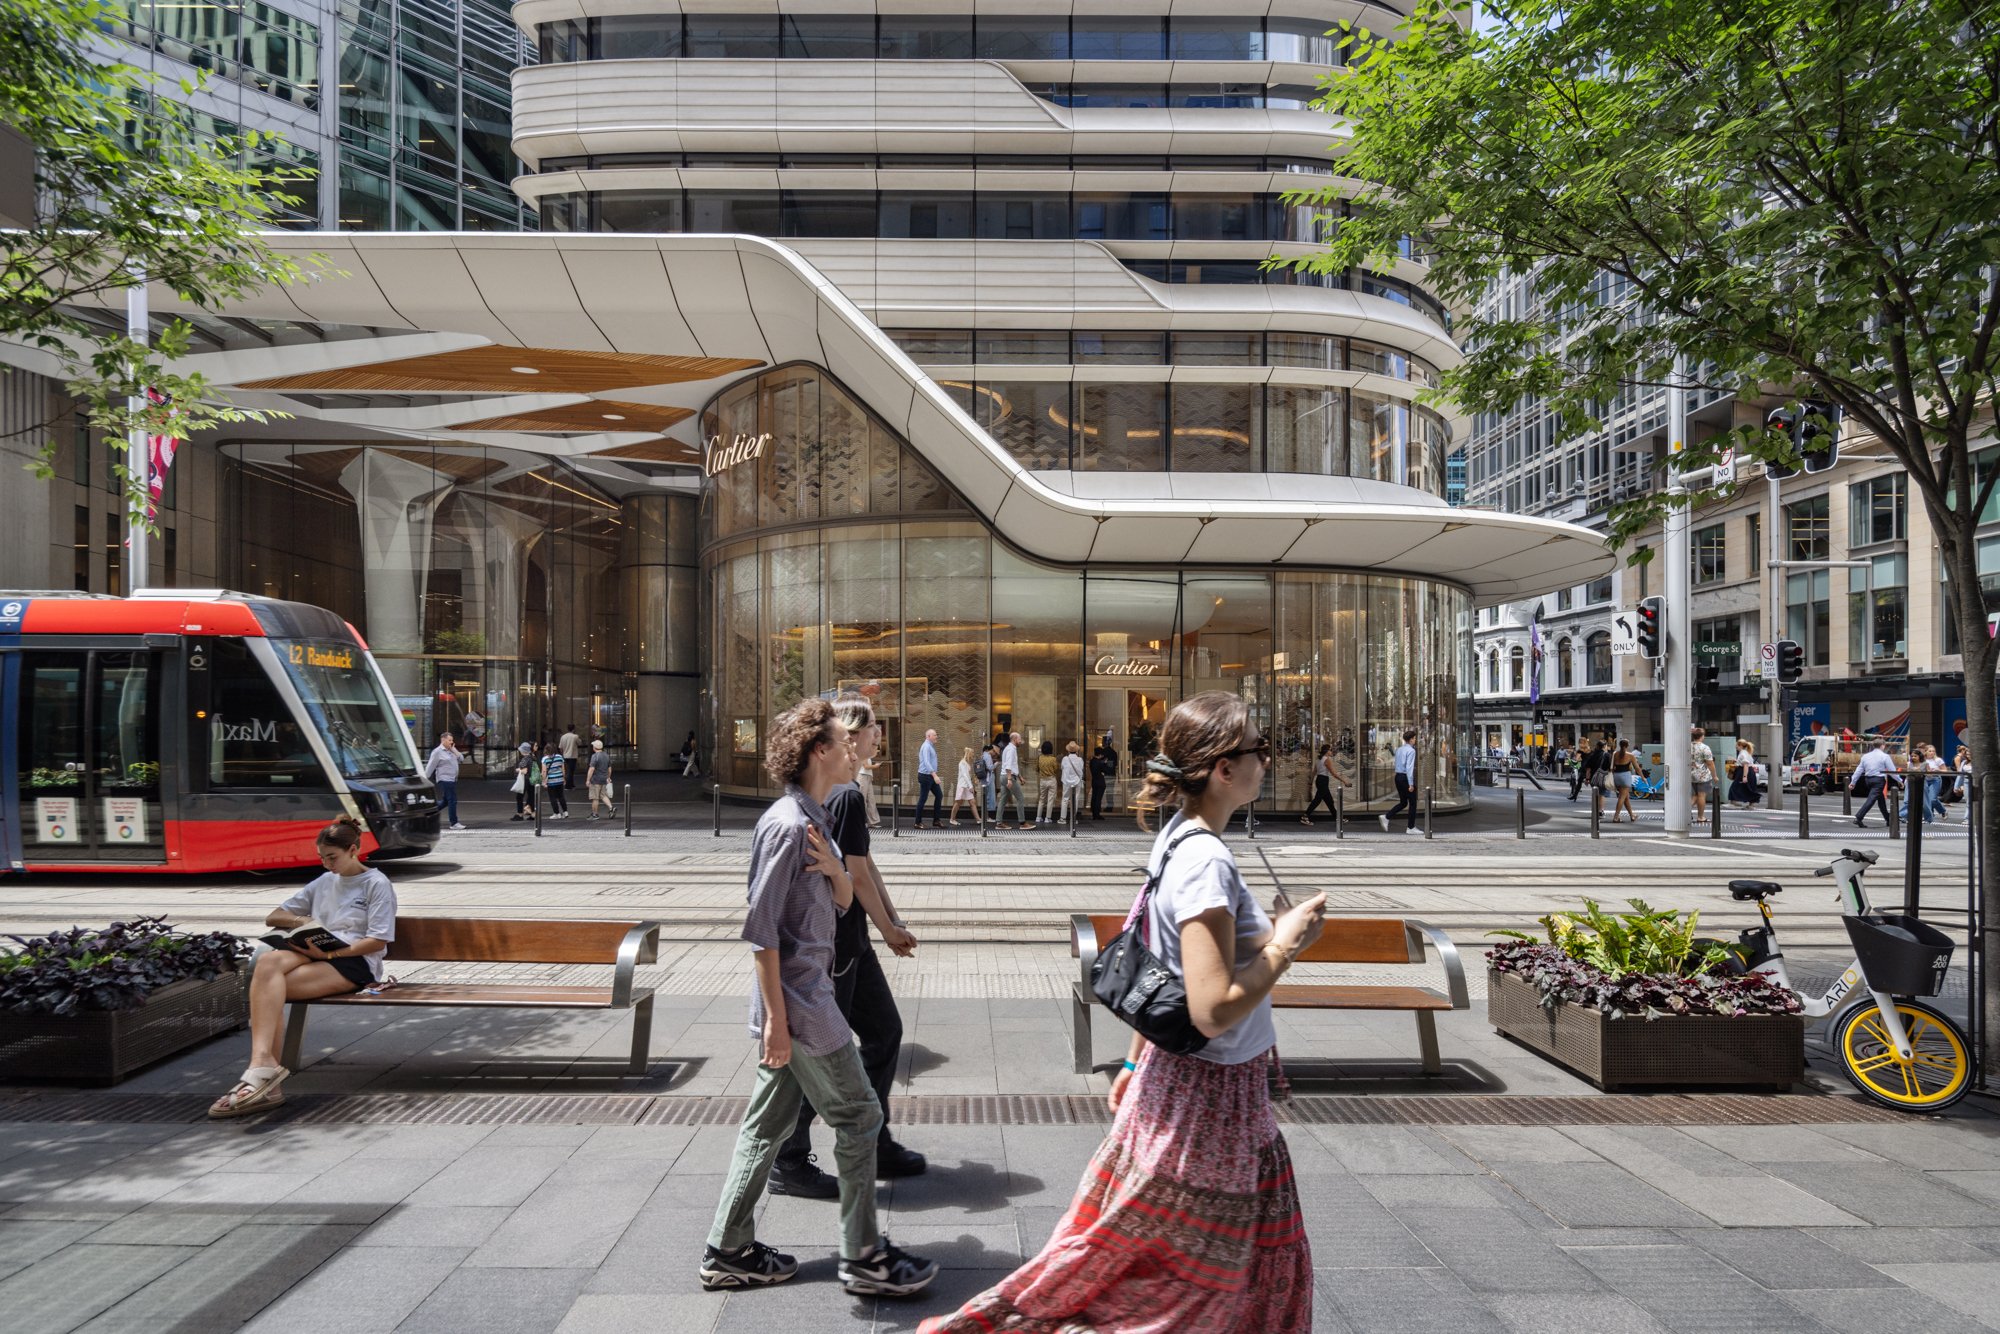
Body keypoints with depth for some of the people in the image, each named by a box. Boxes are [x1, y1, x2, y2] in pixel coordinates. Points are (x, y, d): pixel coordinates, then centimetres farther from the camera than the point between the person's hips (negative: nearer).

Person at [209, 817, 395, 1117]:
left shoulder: (376, 884, 3)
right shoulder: (324, 882, 25)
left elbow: (378, 941, -6)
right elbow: (272, 918, 25)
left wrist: (333, 951, -18)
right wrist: (301, 920, 4)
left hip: (355, 961, -6)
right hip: (319, 954, 6)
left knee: (268, 986, -27)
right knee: (269, 961, -29)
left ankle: (264, 1067, -28)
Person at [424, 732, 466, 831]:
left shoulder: (451, 750, 14)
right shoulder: (437, 752, -9)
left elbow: (461, 758, 7)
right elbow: (430, 767, -10)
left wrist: (453, 749, -4)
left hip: (452, 779, 8)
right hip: (445, 779, -8)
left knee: (445, 801, 15)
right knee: (452, 801, -7)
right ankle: (454, 823, -2)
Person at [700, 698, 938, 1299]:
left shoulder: (814, 819, 11)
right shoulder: (787, 825, -19)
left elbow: (844, 900, 14)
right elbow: (761, 927, -20)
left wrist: (835, 870, -9)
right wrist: (776, 1017, -20)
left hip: (803, 996, 9)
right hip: (799, 1001, -9)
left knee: (768, 1124, 15)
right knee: (859, 1117, 2)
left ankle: (728, 1250, 26)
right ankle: (863, 1256, 14)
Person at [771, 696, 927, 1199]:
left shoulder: (832, 792, 12)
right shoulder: (847, 796, -19)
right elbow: (857, 876, -16)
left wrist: (894, 921, 12)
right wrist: (889, 930, -3)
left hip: (849, 941, 10)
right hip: (834, 944, -10)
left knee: (885, 1031, 16)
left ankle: (874, 1144, 27)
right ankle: (788, 1163, 14)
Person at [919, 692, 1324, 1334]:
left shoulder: (1177, 841, 3)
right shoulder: (1206, 861, -26)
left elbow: (1154, 971, 11)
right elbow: (1213, 1009, -30)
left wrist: (1136, 1062, 18)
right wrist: (1283, 947, -18)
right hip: (1209, 1094, -9)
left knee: (1264, 1258, 23)